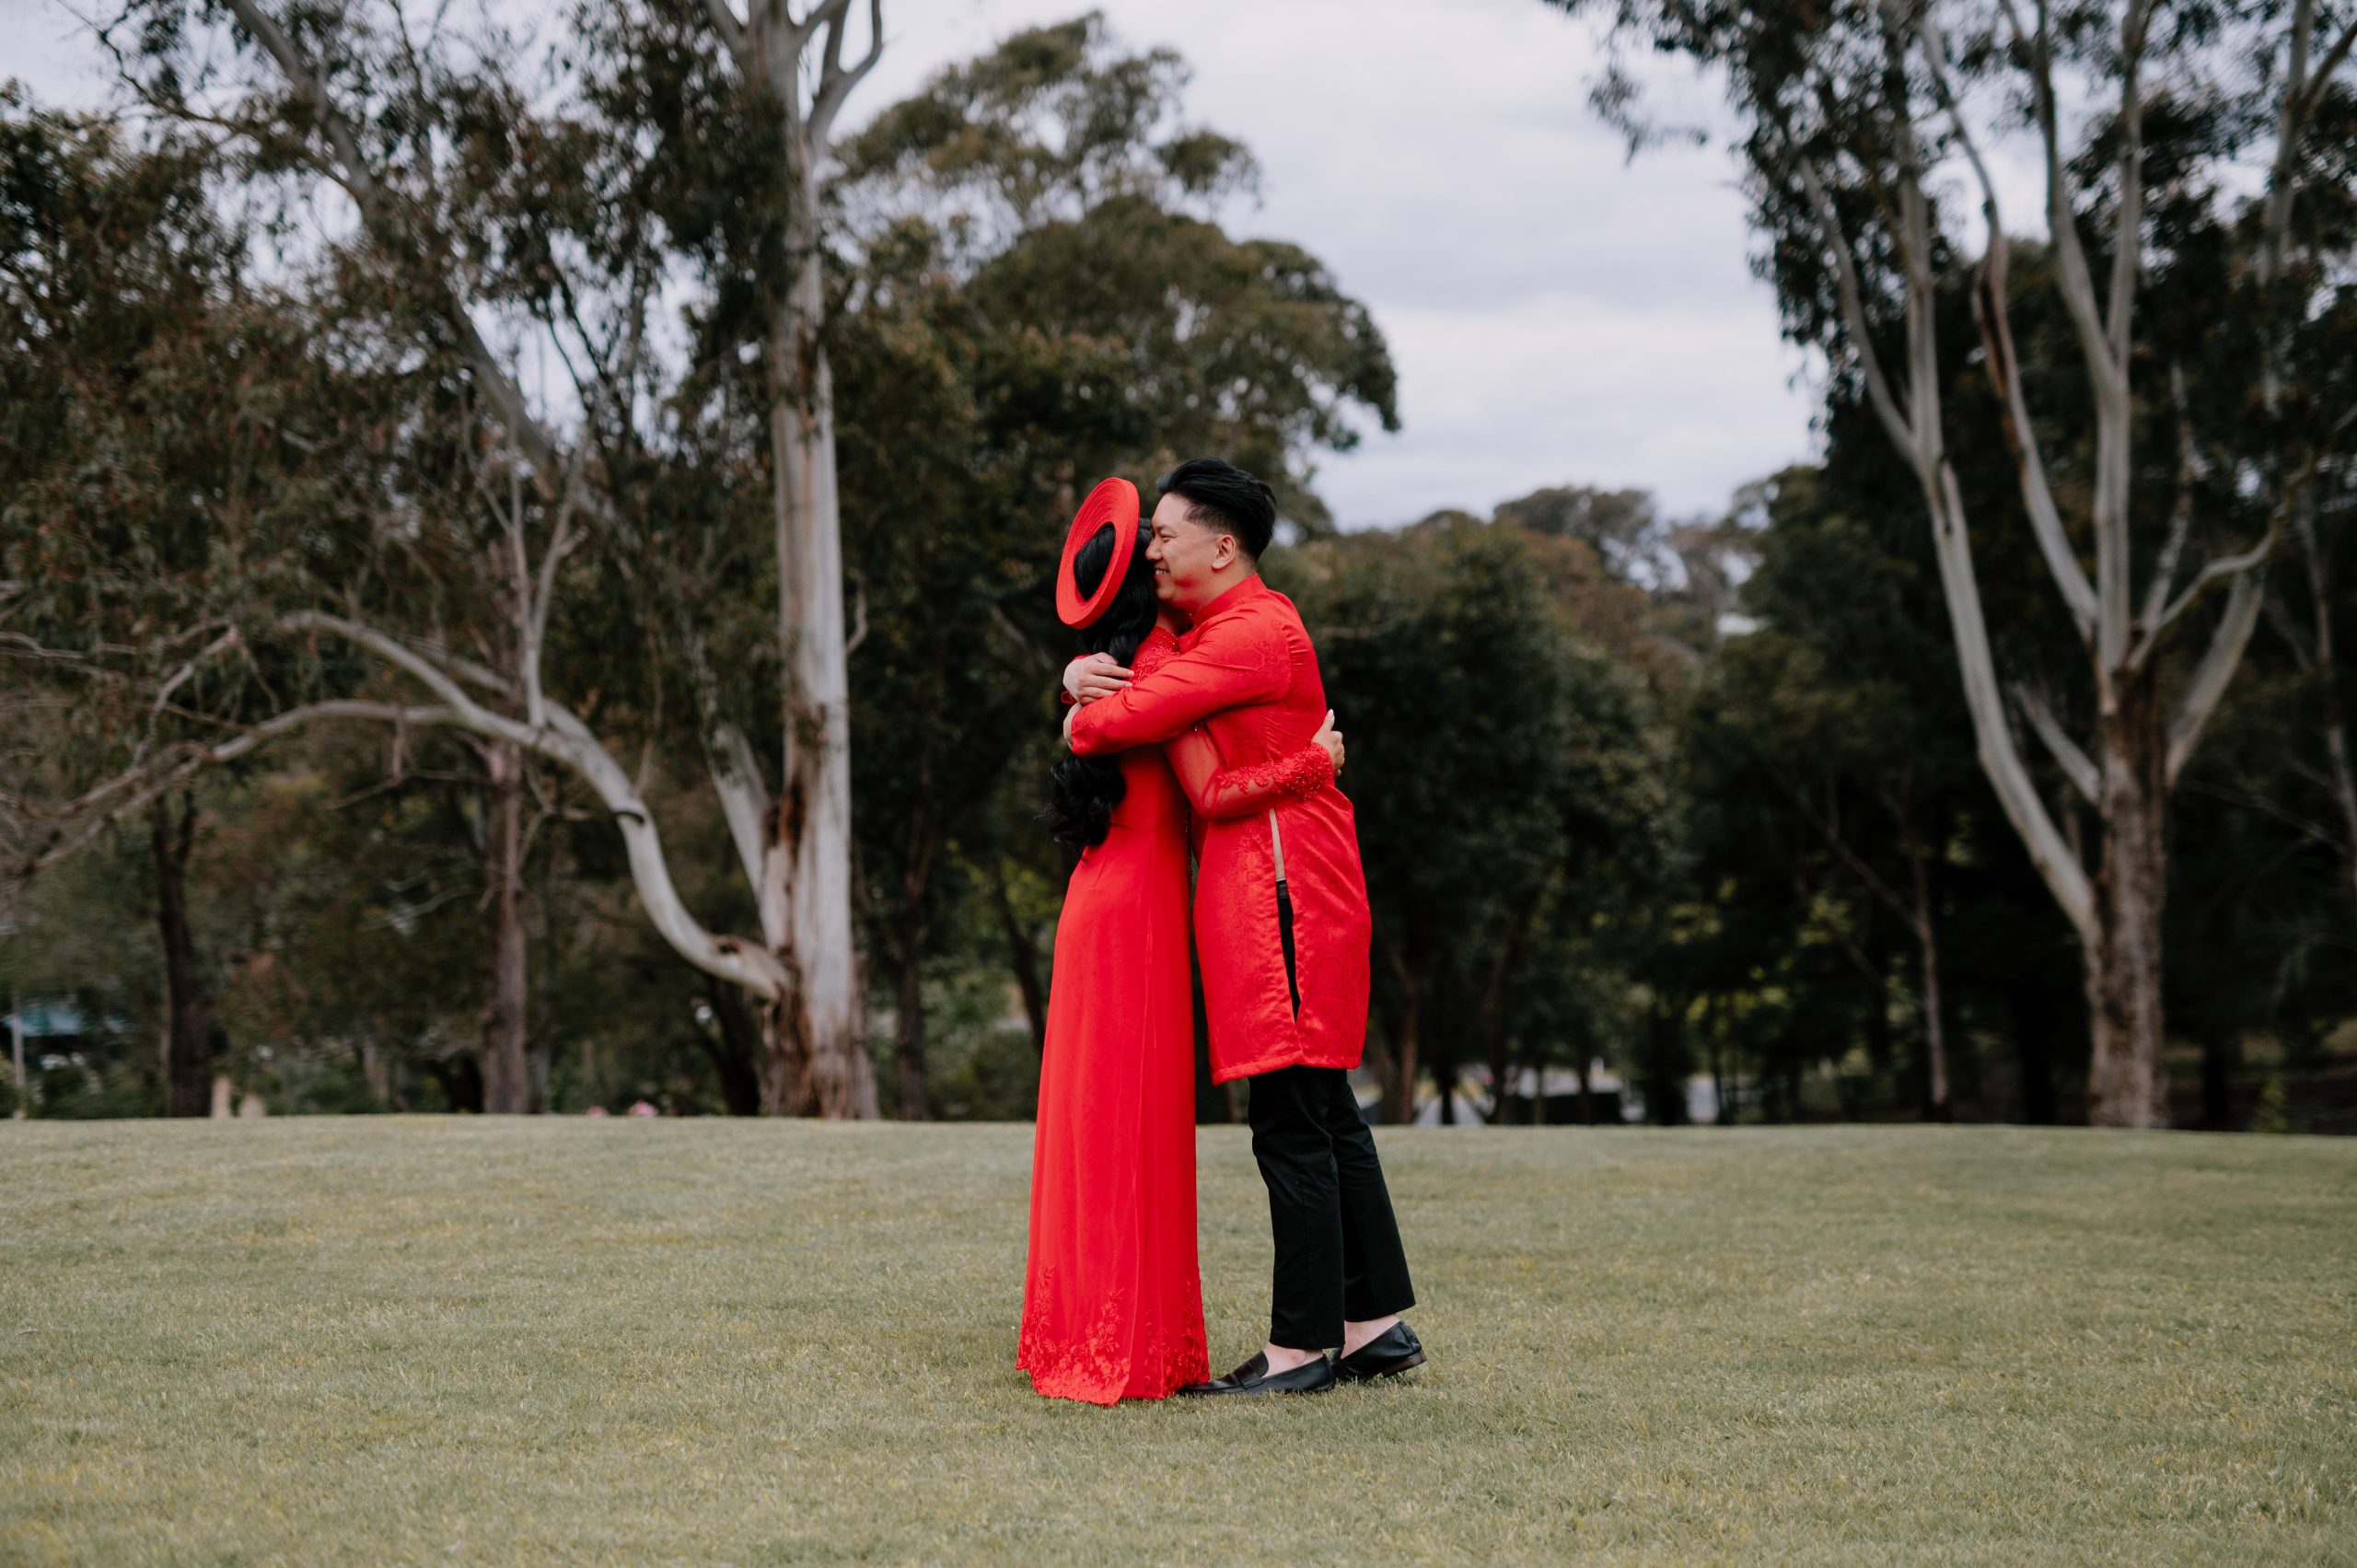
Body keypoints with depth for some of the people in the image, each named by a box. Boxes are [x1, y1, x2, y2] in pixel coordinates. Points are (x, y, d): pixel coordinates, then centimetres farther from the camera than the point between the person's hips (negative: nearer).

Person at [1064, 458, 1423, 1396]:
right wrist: (1081, 673, 1)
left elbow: (1133, 716, -22)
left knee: (1292, 1126, -7)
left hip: (1281, 893, -11)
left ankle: (1302, 1349, -3)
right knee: (1326, 1114, 12)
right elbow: (1125, 675, 25)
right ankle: (1377, 1324, 18)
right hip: (1259, 895, 11)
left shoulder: (1254, 631, -14)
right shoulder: (1213, 631, 19)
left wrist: (1082, 721, 1)